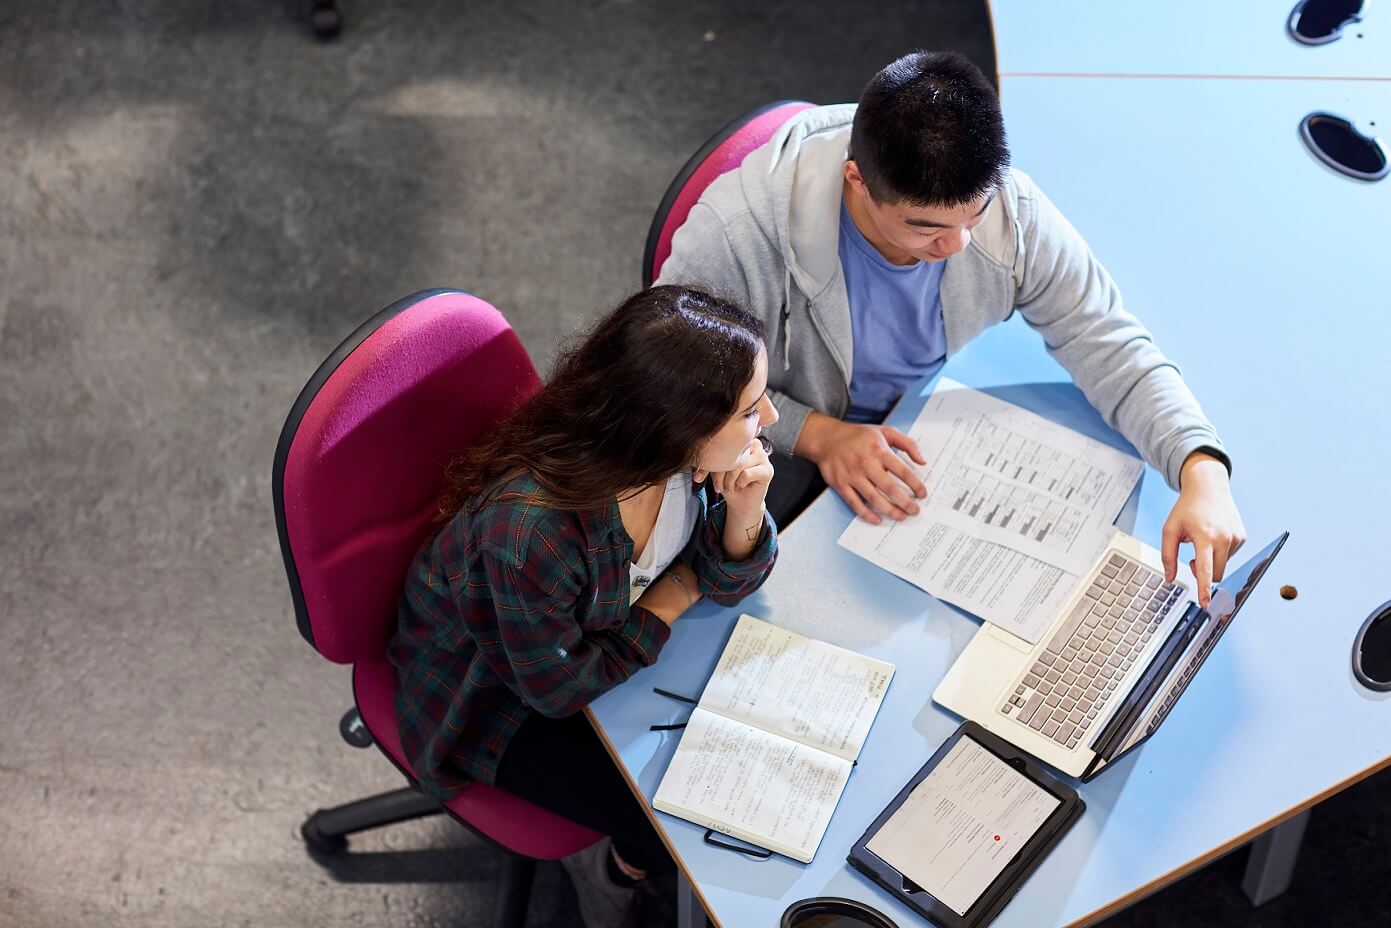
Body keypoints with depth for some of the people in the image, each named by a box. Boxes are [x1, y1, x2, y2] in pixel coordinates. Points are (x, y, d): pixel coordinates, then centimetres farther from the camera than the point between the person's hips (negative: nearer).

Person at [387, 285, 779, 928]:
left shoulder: (673, 457, -24)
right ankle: (614, 873, 26)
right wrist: (667, 605, -15)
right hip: (497, 697, -6)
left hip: (599, 633, 6)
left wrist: (744, 508, -29)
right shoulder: (531, 533, -43)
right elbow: (558, 687, -25)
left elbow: (724, 581, -8)